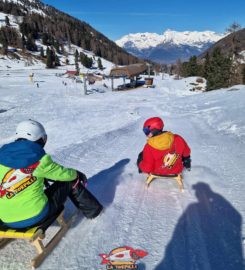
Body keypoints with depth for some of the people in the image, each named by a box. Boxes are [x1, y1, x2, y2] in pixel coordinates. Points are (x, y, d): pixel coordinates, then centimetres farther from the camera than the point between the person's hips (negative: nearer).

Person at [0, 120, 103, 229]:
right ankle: (92, 209, 26)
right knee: (70, 181, 8)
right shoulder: (39, 159, -18)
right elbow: (65, 174, -6)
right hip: (36, 216, -6)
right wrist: (77, 174, 15)